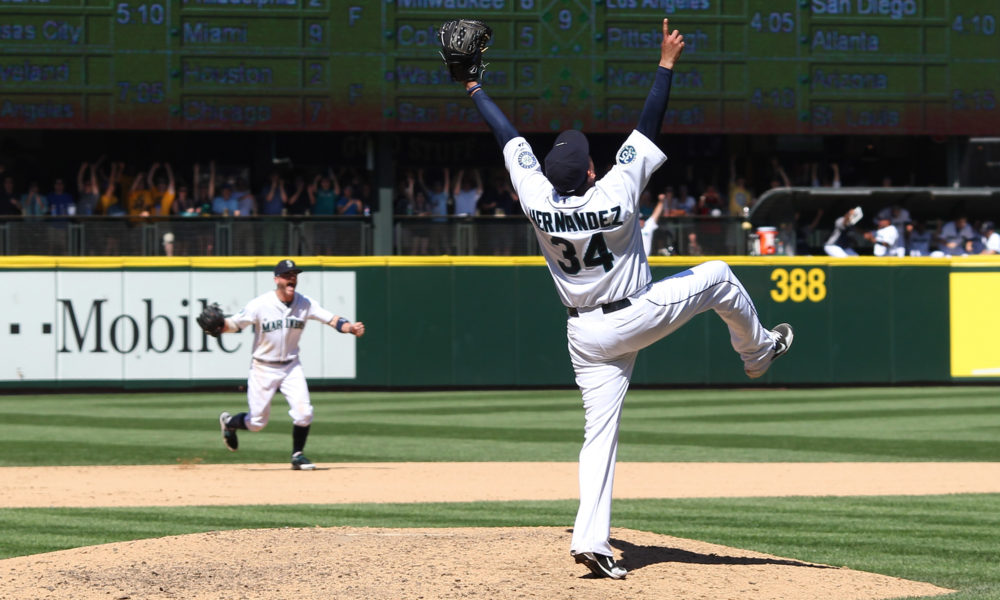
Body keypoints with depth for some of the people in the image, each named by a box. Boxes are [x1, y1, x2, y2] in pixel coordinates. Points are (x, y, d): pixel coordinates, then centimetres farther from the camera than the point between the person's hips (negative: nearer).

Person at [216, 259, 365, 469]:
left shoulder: (305, 304, -6)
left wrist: (351, 328, -31)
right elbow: (234, 324, -15)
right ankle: (229, 422, 35)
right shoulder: (260, 305, -16)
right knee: (257, 422, 2)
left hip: (291, 367, 3)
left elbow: (332, 319, -12)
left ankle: (297, 455, 9)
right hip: (263, 368, -3)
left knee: (303, 413, -12)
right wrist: (217, 325, -37)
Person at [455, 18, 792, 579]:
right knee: (717, 276, 17)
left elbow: (511, 138, -1)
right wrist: (667, 65, -10)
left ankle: (591, 540, -4)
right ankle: (758, 350, 39)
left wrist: (475, 88, 11)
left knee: (600, 434, 5)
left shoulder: (537, 197, -14)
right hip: (639, 317, -4)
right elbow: (649, 127, -17)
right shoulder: (616, 194, -22)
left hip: (588, 337, 4)